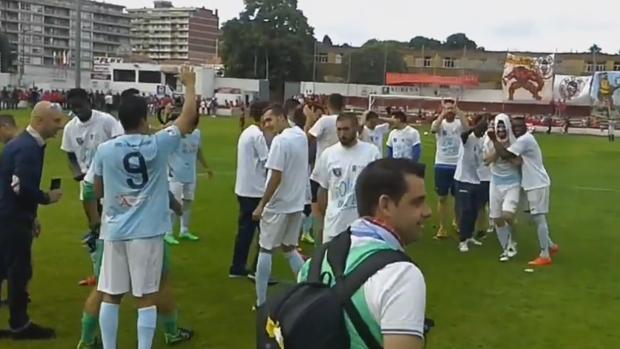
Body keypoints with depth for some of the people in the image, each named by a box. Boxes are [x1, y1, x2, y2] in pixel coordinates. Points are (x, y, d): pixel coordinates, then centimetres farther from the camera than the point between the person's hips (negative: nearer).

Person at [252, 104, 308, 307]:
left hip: (278, 205, -7)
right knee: (289, 248, 20)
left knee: (265, 250, 5)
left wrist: (261, 204, -15)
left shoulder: (280, 140, -19)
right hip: (297, 203, 7)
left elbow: (276, 177, -22)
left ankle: (261, 302, 9)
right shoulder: (301, 136, 6)